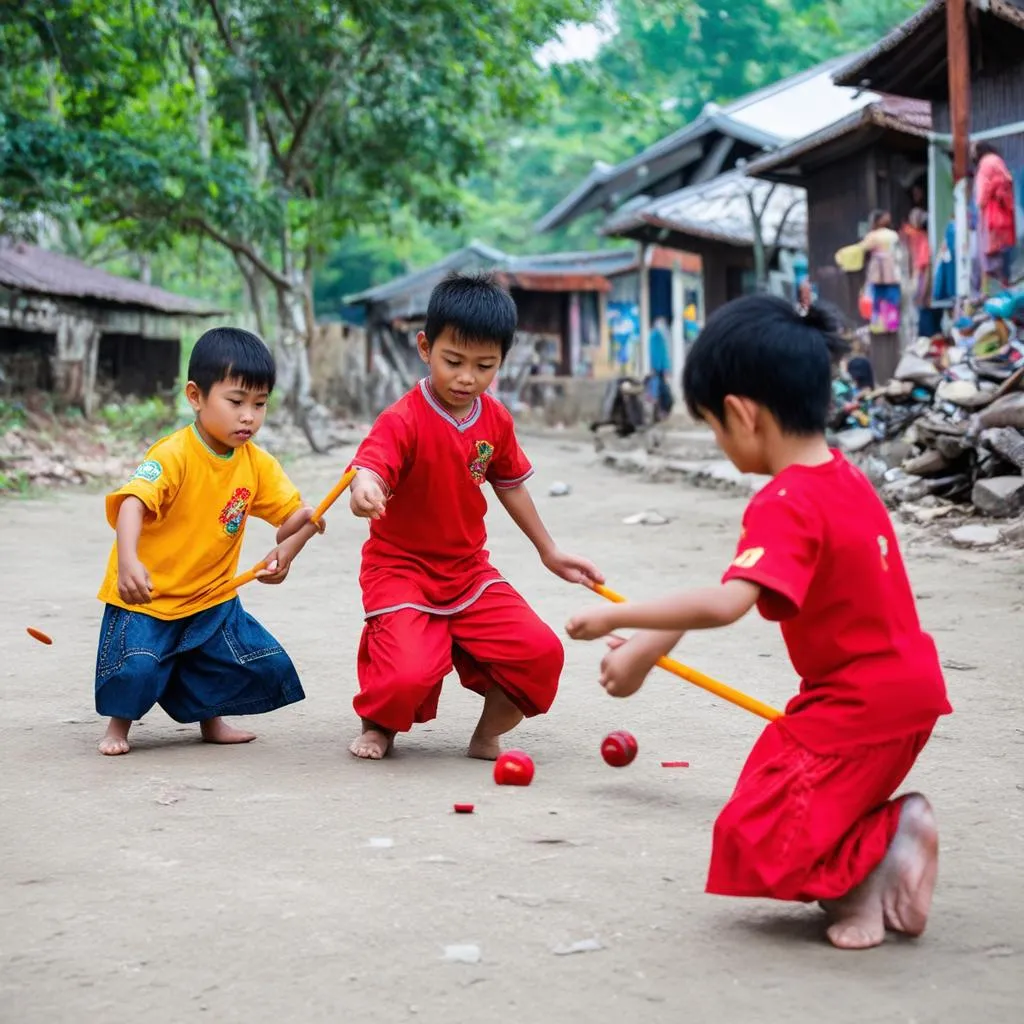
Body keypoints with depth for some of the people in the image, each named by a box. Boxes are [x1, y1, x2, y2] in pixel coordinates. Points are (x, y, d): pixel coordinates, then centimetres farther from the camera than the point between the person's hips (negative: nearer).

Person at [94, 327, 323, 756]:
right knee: (137, 668, -24)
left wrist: (287, 548, -22)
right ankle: (119, 722, 10)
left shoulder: (257, 464, -2)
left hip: (212, 600, 6)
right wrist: (128, 562, -54)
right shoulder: (174, 455, -22)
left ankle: (210, 716, 28)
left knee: (268, 667, 0)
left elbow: (300, 514, 0)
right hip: (145, 597, -5)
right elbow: (133, 503, -36)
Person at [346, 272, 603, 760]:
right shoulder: (403, 421, -19)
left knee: (541, 653, -11)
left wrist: (549, 552, 23)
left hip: (469, 570, 5)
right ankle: (378, 726, 11)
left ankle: (488, 735, 17)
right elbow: (370, 467, -35)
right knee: (411, 673, -27)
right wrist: (363, 491, -61)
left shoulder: (496, 421, 1)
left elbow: (510, 484, 17)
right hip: (400, 569, -5)